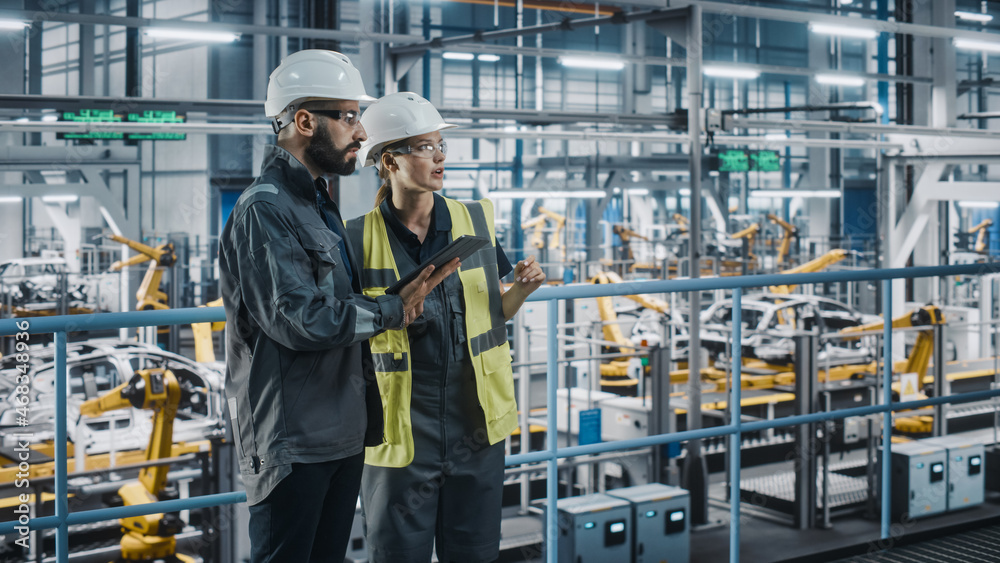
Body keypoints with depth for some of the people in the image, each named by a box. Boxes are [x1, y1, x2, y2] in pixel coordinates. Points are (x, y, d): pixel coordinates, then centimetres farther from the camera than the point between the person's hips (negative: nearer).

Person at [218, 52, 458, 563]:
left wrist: (408, 291, 4)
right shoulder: (264, 209, -16)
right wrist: (393, 310, -12)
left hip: (343, 433, 10)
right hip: (292, 442, -9)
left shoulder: (319, 204, 17)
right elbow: (303, 320, -22)